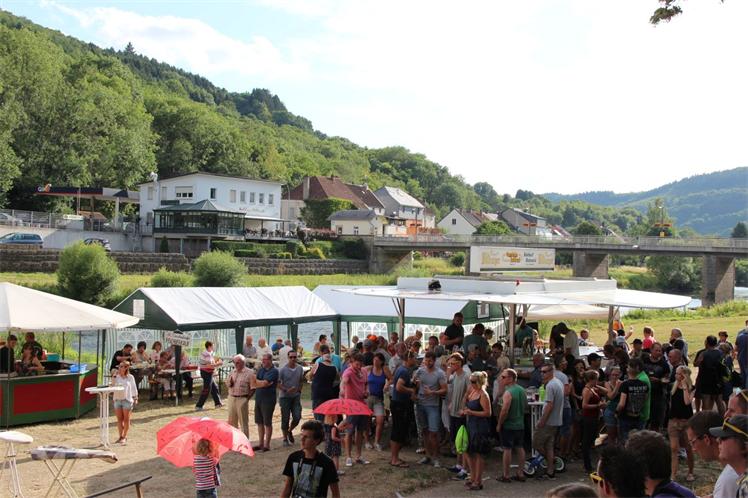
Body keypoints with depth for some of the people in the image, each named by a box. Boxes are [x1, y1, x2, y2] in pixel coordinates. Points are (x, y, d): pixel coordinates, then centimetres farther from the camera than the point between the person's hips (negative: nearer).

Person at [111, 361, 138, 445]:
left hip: (127, 399, -3)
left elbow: (134, 388, 6)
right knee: (119, 419, 5)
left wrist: (135, 398, 3)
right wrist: (113, 377, -6)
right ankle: (120, 436, 12)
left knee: (126, 419, 0)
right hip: (117, 399, 3)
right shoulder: (116, 377, 8)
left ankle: (124, 437, 7)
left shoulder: (130, 377, 2)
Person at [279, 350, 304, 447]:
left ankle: (290, 431, 24)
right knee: (285, 419, 2)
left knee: (297, 417, -4)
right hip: (285, 397, -3)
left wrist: (299, 391, 3)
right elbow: (278, 383, -8)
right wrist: (286, 390, -21)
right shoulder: (283, 370, -10)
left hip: (296, 396, 3)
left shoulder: (300, 369, 2)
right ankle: (285, 438, 15)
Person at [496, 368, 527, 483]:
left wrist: (499, 424, -12)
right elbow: (525, 406, 16)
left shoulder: (508, 392, -20)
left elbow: (504, 411, -22)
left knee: (507, 449, 0)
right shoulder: (522, 390, 6)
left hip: (508, 426, -8)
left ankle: (505, 475, 6)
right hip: (520, 425, 8)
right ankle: (520, 474, 19)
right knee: (520, 448, 13)